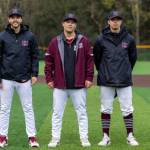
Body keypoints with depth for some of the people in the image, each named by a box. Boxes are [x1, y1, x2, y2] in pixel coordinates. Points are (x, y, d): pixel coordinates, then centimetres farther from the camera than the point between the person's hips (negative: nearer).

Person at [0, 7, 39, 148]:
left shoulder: (29, 36, 2)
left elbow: (35, 56, 7)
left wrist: (34, 74, 0)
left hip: (24, 79, 0)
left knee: (28, 108, 3)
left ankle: (32, 137, 8)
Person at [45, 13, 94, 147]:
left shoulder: (84, 41, 3)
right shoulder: (55, 42, 5)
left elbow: (90, 60, 3)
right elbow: (49, 62, 8)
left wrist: (89, 78, -2)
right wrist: (49, 79, 2)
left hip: (79, 85, -1)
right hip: (60, 86, 1)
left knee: (81, 112, 4)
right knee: (57, 113, 3)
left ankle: (84, 138, 11)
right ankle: (55, 139, 11)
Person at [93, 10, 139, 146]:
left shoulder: (129, 39, 1)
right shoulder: (101, 39, -1)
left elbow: (133, 57, 14)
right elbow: (96, 58, 10)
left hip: (124, 80, 0)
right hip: (106, 81, 0)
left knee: (127, 109, 2)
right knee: (106, 109, 5)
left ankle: (130, 136, 12)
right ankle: (106, 137, 13)